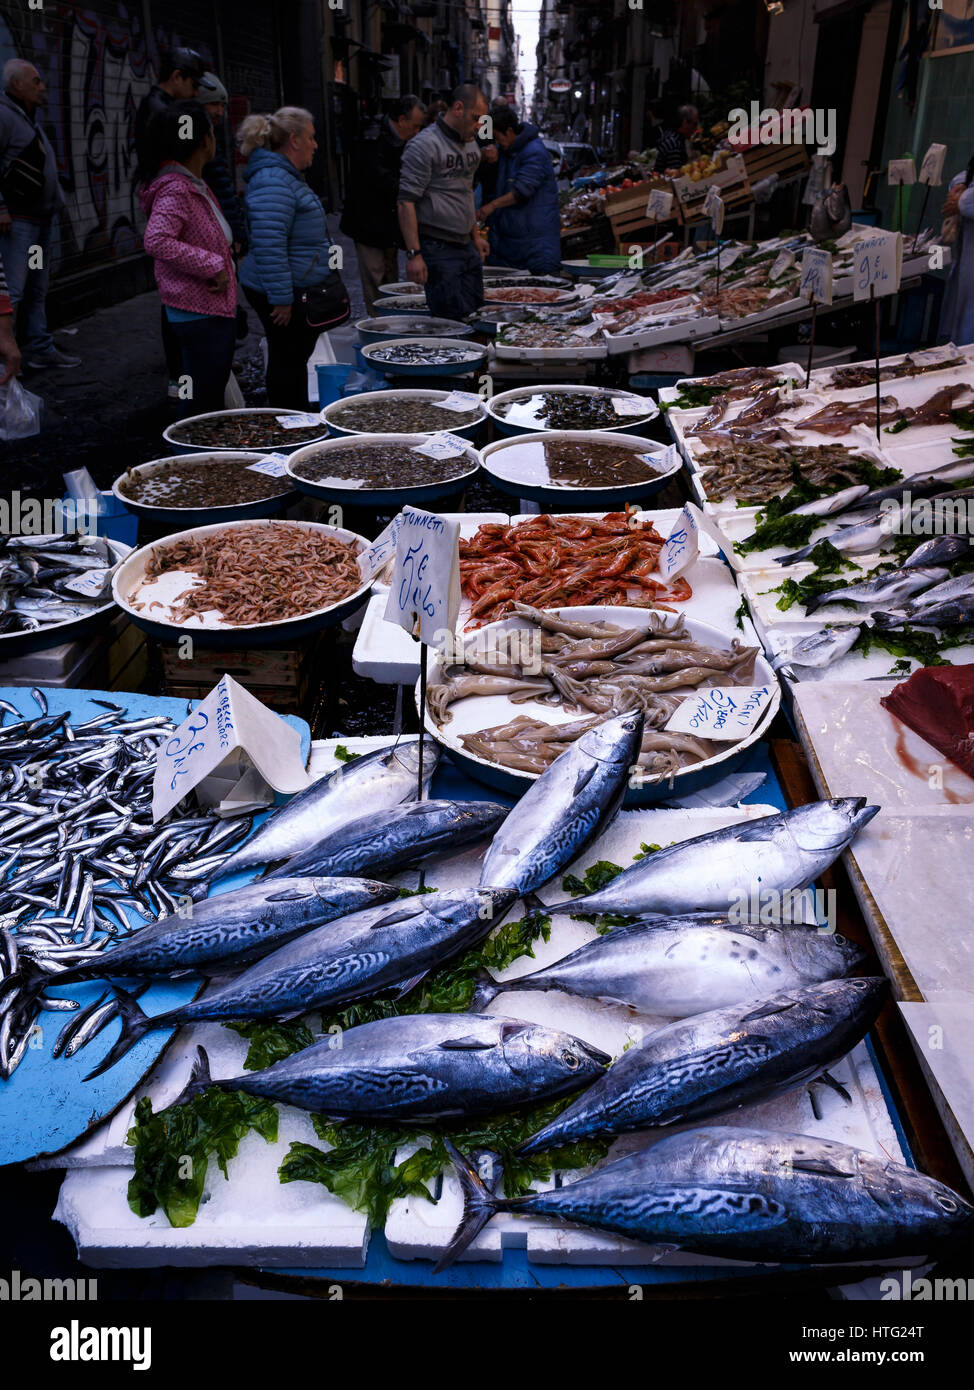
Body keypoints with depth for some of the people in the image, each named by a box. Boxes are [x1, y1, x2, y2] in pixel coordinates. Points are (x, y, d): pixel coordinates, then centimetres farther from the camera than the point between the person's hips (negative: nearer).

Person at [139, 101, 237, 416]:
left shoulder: (194, 185, 15)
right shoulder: (174, 189, -17)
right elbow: (157, 241, -30)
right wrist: (213, 265, -26)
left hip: (216, 309, 10)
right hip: (199, 314, -10)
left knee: (213, 397, 17)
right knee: (201, 403, -5)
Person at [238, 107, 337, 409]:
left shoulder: (287, 177, 17)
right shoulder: (273, 183, -19)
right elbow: (269, 245, -26)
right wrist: (281, 298, -27)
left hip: (299, 290, 11)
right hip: (288, 295, -11)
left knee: (295, 360, 17)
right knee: (287, 362, -3)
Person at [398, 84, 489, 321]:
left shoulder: (471, 145, 15)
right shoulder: (425, 145, -11)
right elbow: (406, 201, -16)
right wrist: (414, 254, -22)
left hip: (467, 248, 8)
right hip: (437, 248, -8)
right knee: (450, 320, -9)